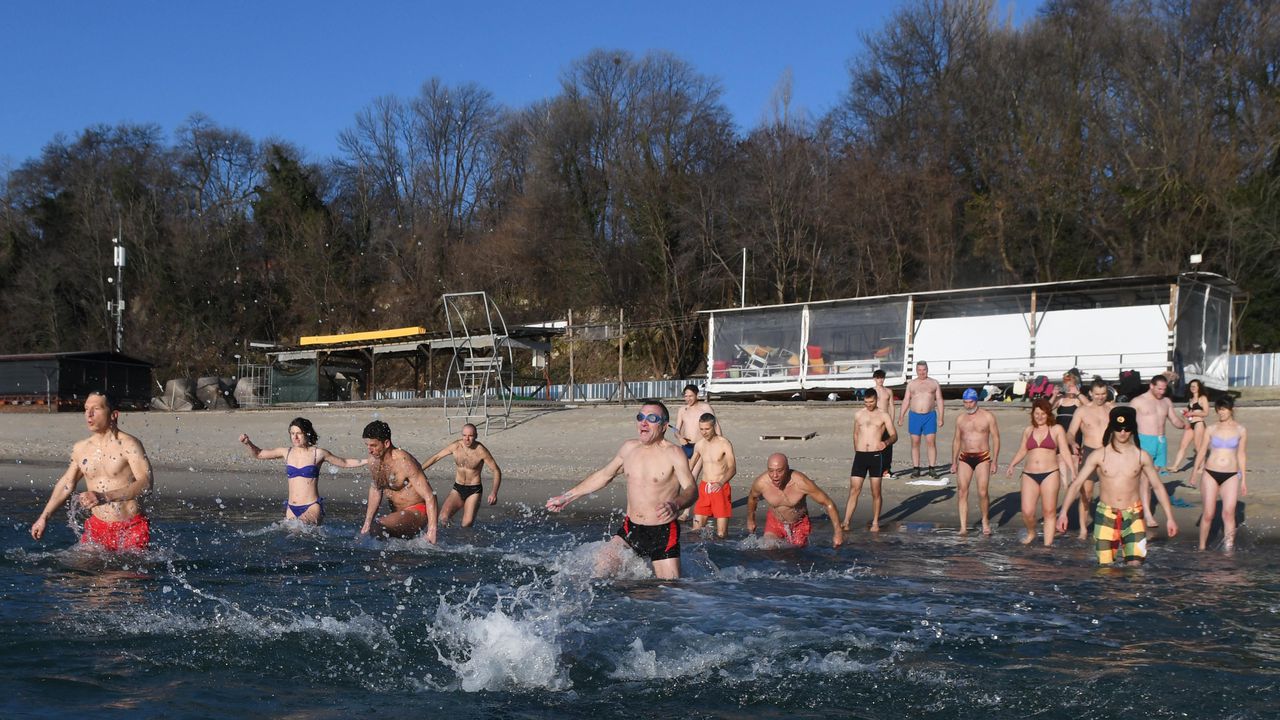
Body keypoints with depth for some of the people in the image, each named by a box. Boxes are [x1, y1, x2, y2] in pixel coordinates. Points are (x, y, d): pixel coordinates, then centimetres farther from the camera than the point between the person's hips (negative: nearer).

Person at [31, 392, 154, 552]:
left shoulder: (128, 444, -11)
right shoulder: (80, 448, 7)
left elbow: (146, 482, -24)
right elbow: (66, 483, 23)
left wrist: (105, 497, -33)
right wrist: (44, 517, 24)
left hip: (132, 528, -5)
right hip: (97, 527, 5)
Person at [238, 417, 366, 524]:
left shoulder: (318, 453, 1)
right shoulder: (286, 452, 10)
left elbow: (344, 463, 13)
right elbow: (257, 454, 19)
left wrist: (367, 461, 9)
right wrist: (247, 443, 1)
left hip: (312, 507, -5)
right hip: (291, 508, 5)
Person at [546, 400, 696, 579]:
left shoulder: (673, 454, -12)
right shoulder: (629, 448, 6)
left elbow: (691, 489, -21)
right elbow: (603, 475, 21)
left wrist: (675, 505, -44)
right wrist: (567, 496, 23)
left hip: (663, 533, -5)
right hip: (630, 530, 5)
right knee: (596, 572, -6)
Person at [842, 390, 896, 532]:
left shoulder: (884, 416, 4)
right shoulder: (858, 415, 13)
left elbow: (894, 435, -2)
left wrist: (886, 442, -23)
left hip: (876, 455, -2)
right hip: (860, 456, 2)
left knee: (876, 492, 3)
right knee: (854, 490, -2)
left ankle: (875, 522, 14)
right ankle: (846, 522, -3)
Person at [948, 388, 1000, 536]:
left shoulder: (987, 417, 0)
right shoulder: (961, 419, 11)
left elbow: (996, 439, 1)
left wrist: (995, 461, -5)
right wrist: (954, 462, 12)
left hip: (982, 458, -3)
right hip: (964, 458, 3)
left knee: (982, 492, -8)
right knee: (962, 492, -6)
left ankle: (985, 521, 14)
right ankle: (963, 526, -5)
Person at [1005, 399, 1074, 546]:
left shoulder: (1056, 429, 5)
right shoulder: (1028, 431, 14)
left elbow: (1065, 453, 3)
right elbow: (1022, 451, 22)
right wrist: (1012, 465, 6)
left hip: (1050, 474, -2)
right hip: (1029, 475, 2)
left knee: (1049, 511, 0)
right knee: (1027, 512, -7)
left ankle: (1047, 545, 6)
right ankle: (1031, 533, 23)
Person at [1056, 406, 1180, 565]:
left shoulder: (1141, 456, -3)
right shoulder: (1099, 455, -5)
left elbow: (1158, 486, 5)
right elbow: (1076, 484, -5)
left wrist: (1170, 517, 2)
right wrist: (1063, 512, -14)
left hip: (1132, 515, 0)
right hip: (1106, 514, 0)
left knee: (1135, 564, -11)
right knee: (1105, 564, 3)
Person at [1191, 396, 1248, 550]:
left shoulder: (1241, 431, 5)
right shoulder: (1211, 430, 3)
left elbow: (1241, 455, 10)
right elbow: (1202, 451, 5)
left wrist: (1243, 479, 11)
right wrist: (1196, 470, -6)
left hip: (1231, 476, 0)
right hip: (1210, 474, 0)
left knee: (1229, 512, -12)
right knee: (1208, 514, 0)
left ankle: (1228, 546, -8)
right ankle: (1202, 547, 12)